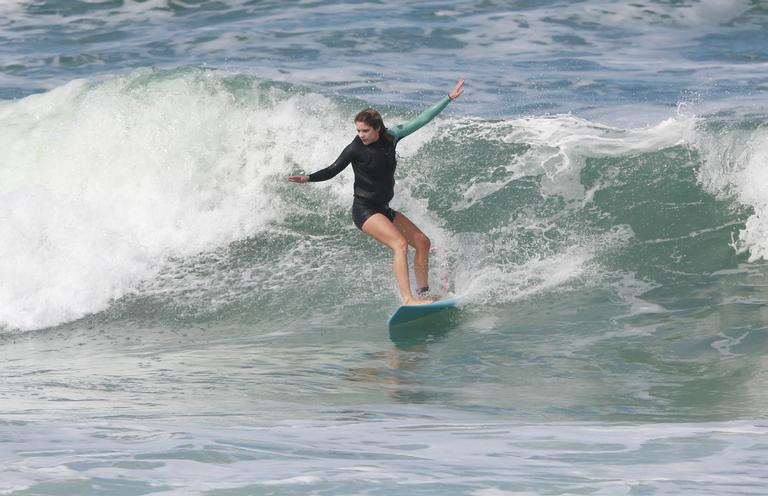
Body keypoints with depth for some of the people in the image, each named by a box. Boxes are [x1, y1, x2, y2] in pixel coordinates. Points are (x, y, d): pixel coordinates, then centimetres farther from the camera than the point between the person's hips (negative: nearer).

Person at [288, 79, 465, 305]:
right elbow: (332, 170, -8)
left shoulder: (390, 137, 0)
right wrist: (308, 178, -23)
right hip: (364, 209, -7)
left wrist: (449, 98, 6)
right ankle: (408, 299, -33)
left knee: (422, 242, 6)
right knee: (400, 244, -24)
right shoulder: (356, 148, -13)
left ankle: (423, 293, 17)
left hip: (383, 209, 7)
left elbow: (421, 120, 4)